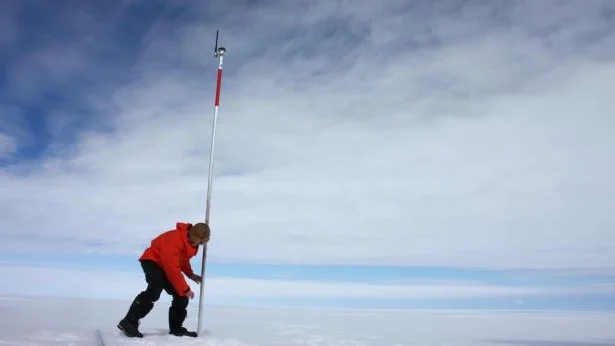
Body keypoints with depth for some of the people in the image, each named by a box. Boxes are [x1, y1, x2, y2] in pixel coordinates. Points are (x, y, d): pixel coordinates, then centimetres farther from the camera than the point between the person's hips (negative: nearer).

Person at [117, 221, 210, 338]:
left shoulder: (191, 242, -3)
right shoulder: (174, 239, -33)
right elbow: (172, 269, -33)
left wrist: (190, 274, 0)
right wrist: (185, 289, -27)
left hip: (167, 266, 9)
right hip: (153, 261, -9)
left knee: (181, 296, 2)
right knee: (155, 290, -33)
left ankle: (176, 328, 15)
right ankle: (129, 322, -29)